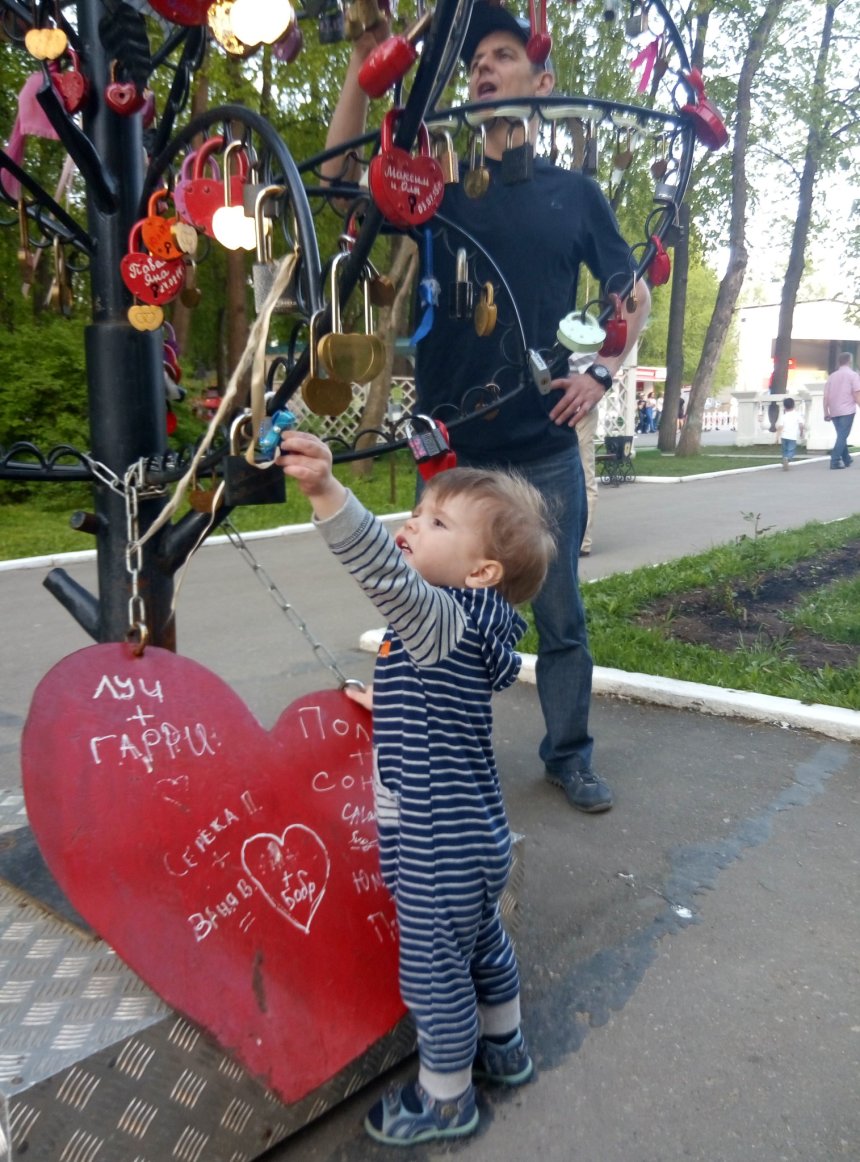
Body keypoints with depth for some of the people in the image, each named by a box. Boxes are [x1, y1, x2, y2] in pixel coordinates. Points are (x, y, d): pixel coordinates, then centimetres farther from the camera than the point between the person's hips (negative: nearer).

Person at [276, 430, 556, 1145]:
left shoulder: (446, 622, -26)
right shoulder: (461, 630, 4)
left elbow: (386, 572, -46)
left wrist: (326, 491, -56)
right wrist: (387, 702, 34)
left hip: (438, 854, -10)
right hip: (471, 841, 10)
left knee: (433, 973, 12)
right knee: (482, 943, 28)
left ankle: (444, 1100, 36)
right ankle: (503, 1048, 52)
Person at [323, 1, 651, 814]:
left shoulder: (574, 193, 10)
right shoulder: (440, 185, 9)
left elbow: (635, 294, 14)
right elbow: (338, 173, -4)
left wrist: (603, 371, -1)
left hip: (545, 450, 0)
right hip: (452, 448, 0)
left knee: (559, 615, 6)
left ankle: (569, 755, 24)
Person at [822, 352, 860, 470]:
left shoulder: (832, 376, 12)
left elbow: (826, 396, 7)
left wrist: (826, 412, 10)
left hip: (834, 412, 5)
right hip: (847, 411, -5)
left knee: (841, 435, 15)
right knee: (843, 436, -5)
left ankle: (846, 460, 21)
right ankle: (835, 461, -15)